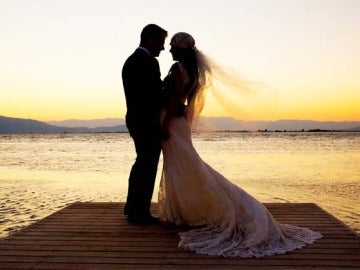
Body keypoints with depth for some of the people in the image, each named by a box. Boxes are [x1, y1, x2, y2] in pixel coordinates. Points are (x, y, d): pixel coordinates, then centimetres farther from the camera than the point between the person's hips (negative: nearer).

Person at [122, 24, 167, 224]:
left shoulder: (130, 60, 14)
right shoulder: (149, 62, -16)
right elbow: (156, 95, -22)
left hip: (134, 119, 10)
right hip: (148, 122, -10)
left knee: (142, 163, 21)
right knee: (148, 167, 1)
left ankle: (133, 207, 32)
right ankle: (139, 213, 10)